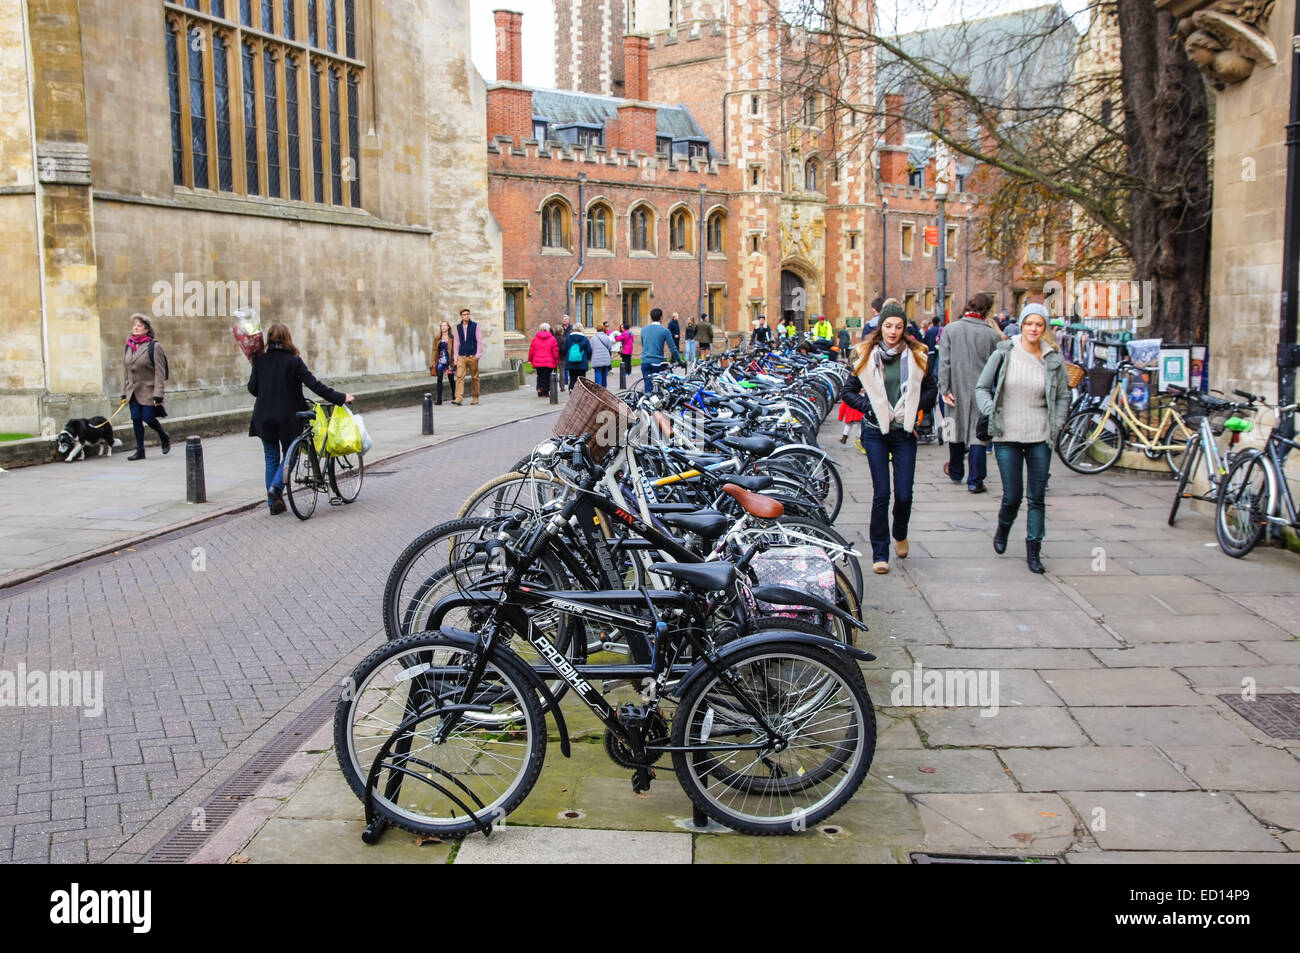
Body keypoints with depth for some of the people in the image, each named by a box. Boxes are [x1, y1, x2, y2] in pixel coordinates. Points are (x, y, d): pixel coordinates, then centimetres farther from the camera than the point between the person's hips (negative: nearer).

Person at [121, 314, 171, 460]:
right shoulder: (129, 346, 9)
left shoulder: (154, 346, -9)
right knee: (136, 419, 3)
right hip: (133, 391, 6)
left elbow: (159, 372, -12)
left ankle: (164, 437, 23)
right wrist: (124, 392, 11)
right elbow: (125, 370, 14)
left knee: (148, 418, -6)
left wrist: (158, 395, -17)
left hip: (148, 391, -6)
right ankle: (140, 450, 10)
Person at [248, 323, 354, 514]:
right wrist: (340, 398, -9)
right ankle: (276, 486, -7)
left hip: (264, 418, 3)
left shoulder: (260, 360, 0)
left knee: (271, 458, 12)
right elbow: (314, 385, -13)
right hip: (287, 417, -3)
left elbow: (252, 388, 3)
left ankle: (273, 502, 13)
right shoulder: (294, 361, -10)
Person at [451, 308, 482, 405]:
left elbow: (479, 341, -1)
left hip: (473, 356, -2)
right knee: (459, 376, -11)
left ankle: (476, 398, 15)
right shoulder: (458, 327, 9)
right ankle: (459, 398, -18)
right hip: (461, 357, 2)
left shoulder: (475, 326, 1)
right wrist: (455, 357, 7)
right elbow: (456, 342, 12)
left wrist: (478, 355, -8)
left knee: (475, 377, 5)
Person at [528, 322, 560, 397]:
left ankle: (539, 388, 1)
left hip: (537, 362, 3)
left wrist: (530, 360, 16)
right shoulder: (552, 339, -3)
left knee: (540, 376, 17)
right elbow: (555, 351, -4)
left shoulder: (535, 338, 4)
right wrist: (557, 361, 6)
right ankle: (545, 392, 2)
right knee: (546, 377, 4)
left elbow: (531, 350, 7)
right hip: (549, 362, -2)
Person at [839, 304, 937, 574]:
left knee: (904, 493, -1)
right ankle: (879, 554, 7)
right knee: (881, 494, -3)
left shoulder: (917, 356, 3)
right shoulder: (866, 356, 1)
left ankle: (900, 534, 32)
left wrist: (913, 408, -5)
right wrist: (870, 407, -9)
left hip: (905, 432, 1)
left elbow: (931, 390, 10)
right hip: (876, 432, -1)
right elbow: (848, 392, 5)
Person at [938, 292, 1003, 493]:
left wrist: (944, 389, -4)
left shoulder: (950, 329, -4)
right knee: (978, 433, 2)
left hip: (956, 389, 2)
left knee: (956, 428, 18)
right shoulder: (992, 335, -7)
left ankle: (955, 471, 35)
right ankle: (975, 480, -1)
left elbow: (944, 361, -6)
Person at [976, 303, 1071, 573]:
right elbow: (982, 387, 6)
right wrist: (990, 410, -10)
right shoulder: (1004, 353, -2)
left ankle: (1034, 549, 13)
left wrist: (1056, 425, 4)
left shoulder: (1053, 359, 2)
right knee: (1012, 495, -1)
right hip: (1007, 436, -1)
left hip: (1040, 438, 1)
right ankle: (1003, 528, 31)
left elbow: (1063, 396, 14)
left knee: (1037, 496, 2)